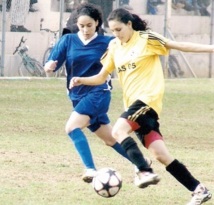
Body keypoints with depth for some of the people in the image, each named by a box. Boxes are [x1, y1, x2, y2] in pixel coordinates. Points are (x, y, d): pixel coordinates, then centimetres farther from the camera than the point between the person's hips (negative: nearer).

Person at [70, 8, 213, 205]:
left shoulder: (146, 39, -4)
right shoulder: (114, 47, 13)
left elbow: (179, 45, -5)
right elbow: (101, 77, 17)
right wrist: (82, 80, -2)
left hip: (148, 98, -7)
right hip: (134, 103, 7)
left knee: (118, 130, -28)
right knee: (161, 155, 1)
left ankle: (144, 172, -33)